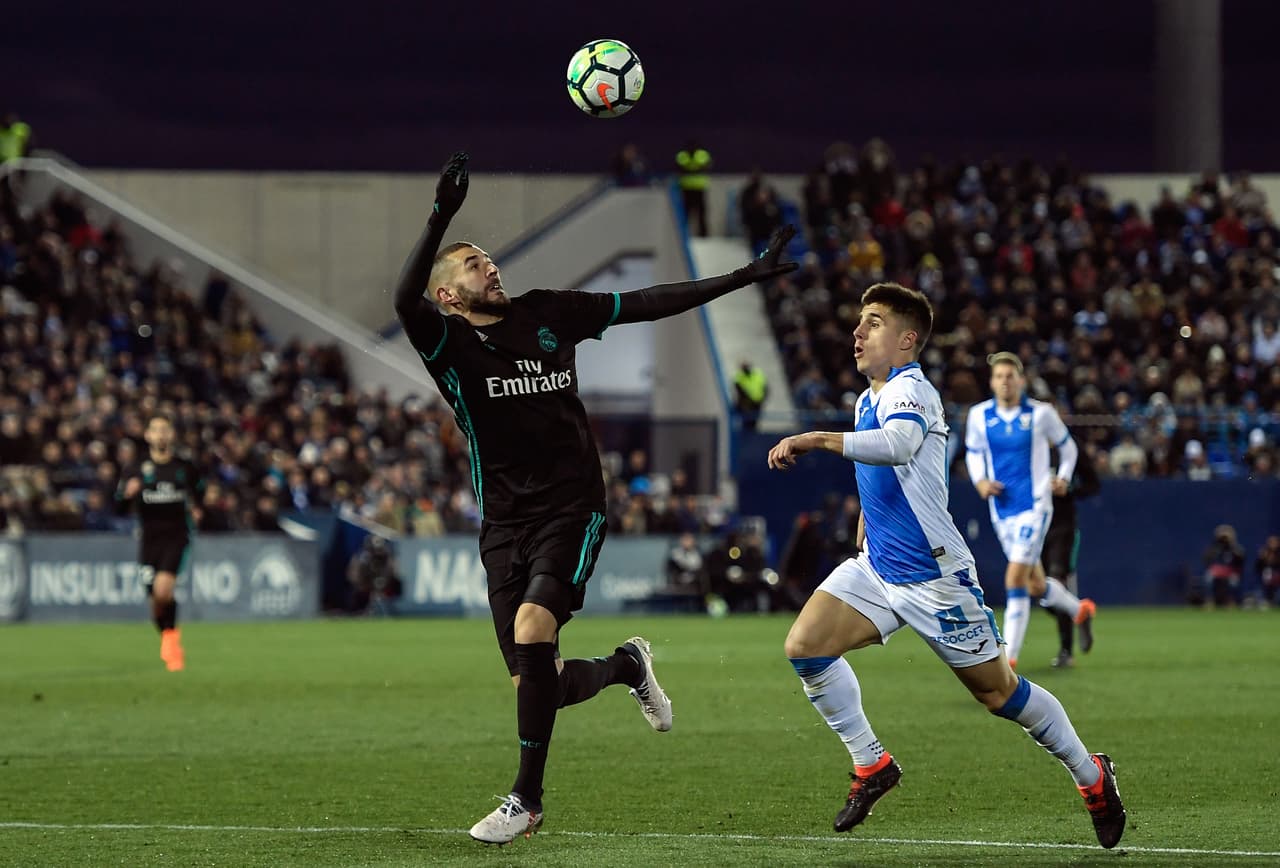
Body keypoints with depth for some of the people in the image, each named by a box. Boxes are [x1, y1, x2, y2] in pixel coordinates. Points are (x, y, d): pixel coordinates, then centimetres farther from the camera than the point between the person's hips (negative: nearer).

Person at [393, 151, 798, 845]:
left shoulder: (547, 313, 10)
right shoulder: (445, 340, 0)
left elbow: (646, 304, 17)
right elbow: (404, 300, -22)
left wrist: (744, 277, 16)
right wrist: (439, 220, -35)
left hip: (572, 509, 0)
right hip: (504, 522, 0)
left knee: (533, 628, -25)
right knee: (534, 684, -4)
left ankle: (527, 798, -14)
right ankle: (625, 666, 31)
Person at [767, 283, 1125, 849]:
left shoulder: (910, 391, -16)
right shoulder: (868, 401, 12)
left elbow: (897, 445, -41)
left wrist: (817, 439, -45)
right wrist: (862, 548, 30)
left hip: (934, 577, -8)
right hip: (875, 569, 8)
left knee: (997, 692, 1)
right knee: (805, 645, -13)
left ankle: (1091, 776, 21)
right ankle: (871, 767, 1)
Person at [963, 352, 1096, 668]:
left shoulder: (1041, 414, -6)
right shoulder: (979, 415, 1)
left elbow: (1067, 446, 11)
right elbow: (972, 452, 17)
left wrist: (1063, 477, -4)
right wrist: (980, 481, -1)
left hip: (1034, 506, -4)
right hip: (1002, 509, 4)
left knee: (1015, 579, -17)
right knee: (1036, 586, 13)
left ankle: (1009, 657, -13)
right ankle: (1080, 610, 43)